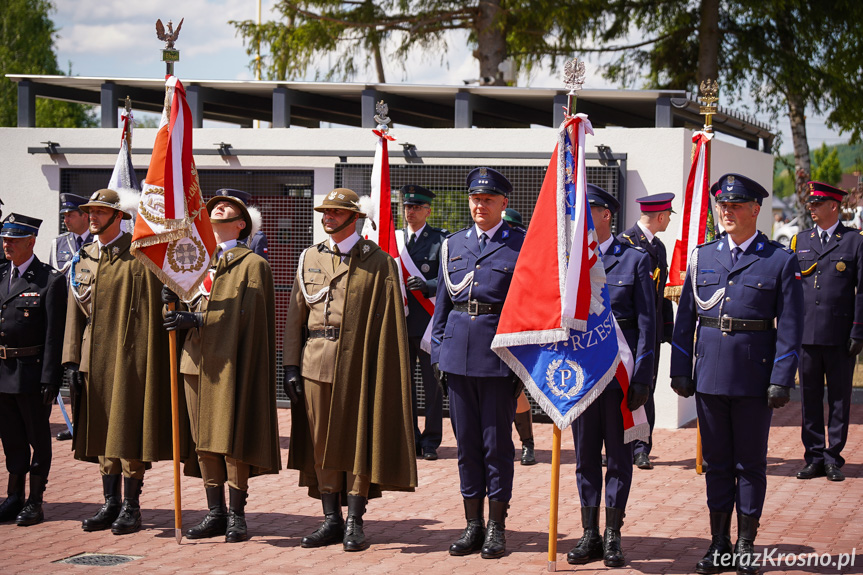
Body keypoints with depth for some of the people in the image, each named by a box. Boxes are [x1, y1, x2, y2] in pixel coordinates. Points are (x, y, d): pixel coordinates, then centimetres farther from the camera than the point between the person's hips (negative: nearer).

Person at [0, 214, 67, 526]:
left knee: (38, 437, 4)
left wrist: (50, 379, -15)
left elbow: (55, 334, -11)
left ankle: (35, 501, 11)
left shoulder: (50, 280, -8)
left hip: (32, 371, -6)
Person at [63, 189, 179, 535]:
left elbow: (152, 311, -10)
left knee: (129, 432, -3)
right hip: (95, 360, 6)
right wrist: (73, 359, 6)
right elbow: (75, 311, 13)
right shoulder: (83, 259, 13)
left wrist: (147, 361, -15)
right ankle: (110, 504, 18)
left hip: (129, 357, -6)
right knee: (101, 432, 10)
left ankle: (131, 508, 4)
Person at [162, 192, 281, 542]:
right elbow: (192, 308, 17)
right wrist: (174, 300, -6)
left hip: (230, 362, -6)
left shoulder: (252, 264, 1)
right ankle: (215, 514, 13)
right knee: (205, 440, 6)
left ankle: (236, 516, 2)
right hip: (197, 360, 6)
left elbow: (246, 313, -11)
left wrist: (197, 320, -20)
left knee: (232, 440, -5)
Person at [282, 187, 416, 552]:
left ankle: (354, 523, 7)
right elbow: (295, 315, 12)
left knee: (358, 443, 0)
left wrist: (384, 371, -10)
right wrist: (291, 365, 4)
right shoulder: (310, 258, 12)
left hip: (358, 366, -4)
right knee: (321, 443, 6)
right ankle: (331, 520, 15)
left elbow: (389, 322, -3)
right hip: (316, 365, 4)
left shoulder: (378, 262, 0)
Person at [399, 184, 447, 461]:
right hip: (400, 322, 4)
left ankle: (430, 441, 9)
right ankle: (410, 439, 16)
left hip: (429, 321, -4)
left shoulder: (440, 239, -1)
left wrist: (427, 286, -21)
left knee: (432, 383, 1)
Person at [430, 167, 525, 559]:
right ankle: (473, 524, 17)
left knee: (497, 442, 2)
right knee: (466, 442, 8)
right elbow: (442, 302, 15)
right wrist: (437, 353, 9)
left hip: (499, 354, -4)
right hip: (458, 353, 4)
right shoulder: (453, 245, 12)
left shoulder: (521, 246, -1)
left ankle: (497, 528, 11)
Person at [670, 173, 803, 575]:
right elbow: (685, 318, 10)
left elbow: (789, 327, -3)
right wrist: (680, 372, 6)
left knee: (750, 464, 5)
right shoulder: (702, 257, 8)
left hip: (754, 379, -3)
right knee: (716, 462, 9)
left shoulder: (780, 261, -1)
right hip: (710, 376, 3)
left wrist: (781, 380, -9)